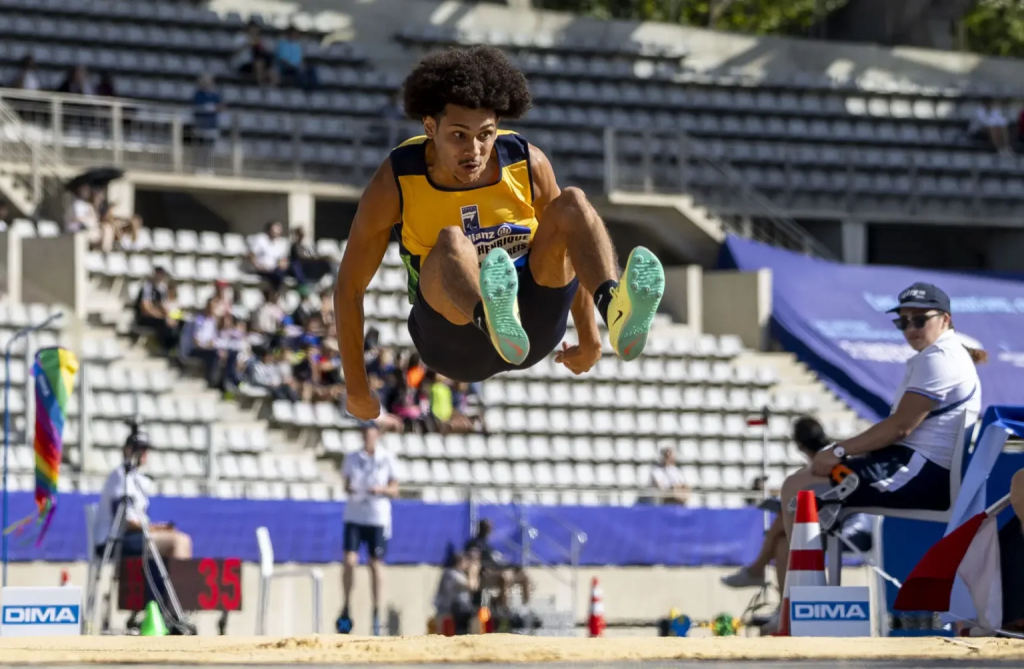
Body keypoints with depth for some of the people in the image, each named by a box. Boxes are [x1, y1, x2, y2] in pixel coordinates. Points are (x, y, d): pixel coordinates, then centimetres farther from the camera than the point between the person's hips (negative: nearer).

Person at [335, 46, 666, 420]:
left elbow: (570, 251, 10)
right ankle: (496, 322, -71)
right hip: (454, 344, -3)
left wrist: (589, 338, 14)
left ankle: (616, 313, -50)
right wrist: (357, 392, -3)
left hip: (532, 330, 3)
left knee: (573, 203, -20)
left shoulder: (529, 165, -8)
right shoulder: (395, 182, -14)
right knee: (452, 242, -35)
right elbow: (349, 287, -5)